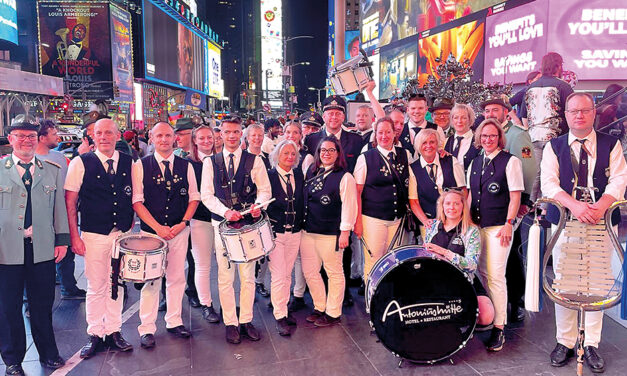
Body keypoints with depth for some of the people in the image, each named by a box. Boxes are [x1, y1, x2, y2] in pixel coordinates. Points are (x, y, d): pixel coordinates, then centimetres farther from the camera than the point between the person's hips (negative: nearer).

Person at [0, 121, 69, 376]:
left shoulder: (53, 170, 8)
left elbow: (60, 206, 9)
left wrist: (62, 239, 5)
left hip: (43, 248, 1)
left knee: (43, 304, 10)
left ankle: (48, 354, 26)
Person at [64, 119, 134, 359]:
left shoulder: (129, 163, 5)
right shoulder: (81, 163, -2)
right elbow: (70, 202, -3)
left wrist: (130, 227, 4)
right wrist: (75, 237, -7)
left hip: (122, 234, 2)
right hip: (94, 235, -2)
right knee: (96, 287, 4)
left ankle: (114, 332, 23)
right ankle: (95, 335, 20)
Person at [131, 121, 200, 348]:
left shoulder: (186, 166, 6)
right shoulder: (141, 166, 0)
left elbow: (194, 198, 8)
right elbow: (137, 201, -4)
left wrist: (182, 223, -6)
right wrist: (158, 227, -12)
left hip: (179, 230, 3)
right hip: (151, 230, -2)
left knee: (177, 278, 9)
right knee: (151, 280, 0)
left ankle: (174, 322, 24)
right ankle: (147, 329, 12)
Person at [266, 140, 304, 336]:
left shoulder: (299, 176, 7)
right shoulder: (269, 176, -6)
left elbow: (302, 202, 11)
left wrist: (301, 223, 4)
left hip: (295, 232, 4)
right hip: (275, 232, -4)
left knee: (287, 275, 13)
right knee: (279, 276, -5)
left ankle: (284, 310, 26)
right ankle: (280, 317, 5)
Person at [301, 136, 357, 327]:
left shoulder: (344, 177, -7)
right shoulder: (311, 172, 12)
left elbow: (349, 206, -10)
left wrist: (345, 232, -14)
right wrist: (301, 224, 16)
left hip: (330, 234, -6)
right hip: (308, 231, 7)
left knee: (334, 272, 6)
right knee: (309, 271, 11)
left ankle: (333, 313, 19)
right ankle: (320, 307, 29)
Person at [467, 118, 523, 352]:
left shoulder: (510, 161, -3)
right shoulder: (475, 163, 14)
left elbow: (515, 196, -6)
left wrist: (508, 223, -13)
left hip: (499, 227, -5)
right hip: (477, 225, 6)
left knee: (495, 277, -6)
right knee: (482, 275, 10)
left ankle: (498, 329, 3)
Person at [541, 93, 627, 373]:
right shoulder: (554, 147, 6)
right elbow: (548, 183, -5)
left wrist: (601, 205, -21)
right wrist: (574, 205, -21)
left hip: (602, 223, 1)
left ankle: (591, 345, 16)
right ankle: (564, 342, 16)